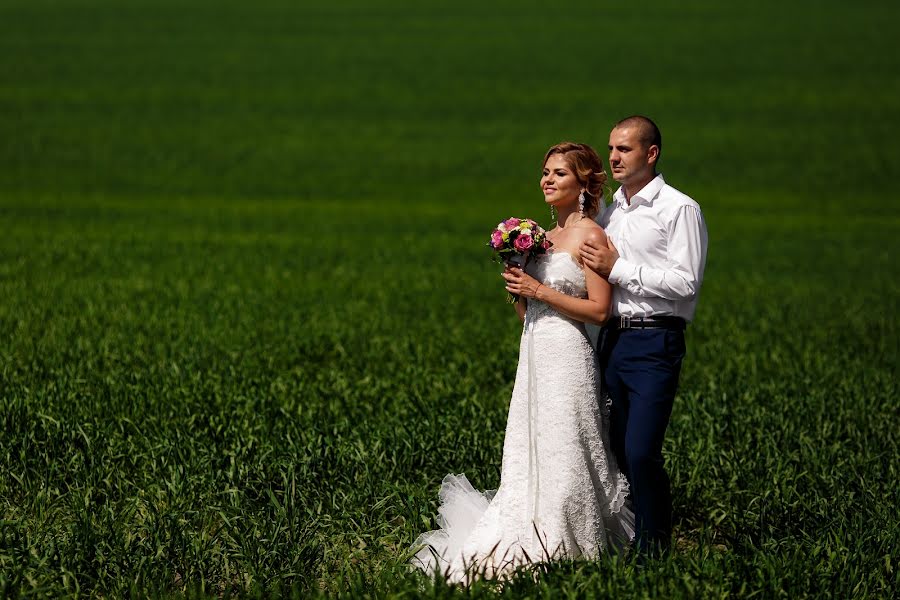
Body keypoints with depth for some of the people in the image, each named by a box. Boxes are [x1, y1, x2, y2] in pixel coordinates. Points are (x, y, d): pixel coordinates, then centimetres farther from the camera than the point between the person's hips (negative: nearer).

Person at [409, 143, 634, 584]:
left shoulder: (590, 236, -7)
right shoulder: (544, 237, 17)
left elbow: (599, 310, -14)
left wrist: (540, 290, -14)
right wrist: (519, 286, 0)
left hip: (566, 356, -8)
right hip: (535, 356, 8)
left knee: (562, 457, -5)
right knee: (530, 458, 8)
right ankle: (523, 541, 12)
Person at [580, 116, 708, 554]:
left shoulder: (679, 209, -5)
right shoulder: (609, 213, 18)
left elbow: (685, 283, -15)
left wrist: (618, 269, -13)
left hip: (654, 342, -7)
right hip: (612, 338, 7)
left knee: (641, 453, -13)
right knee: (617, 450, 6)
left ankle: (655, 549, -3)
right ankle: (625, 540, 14)